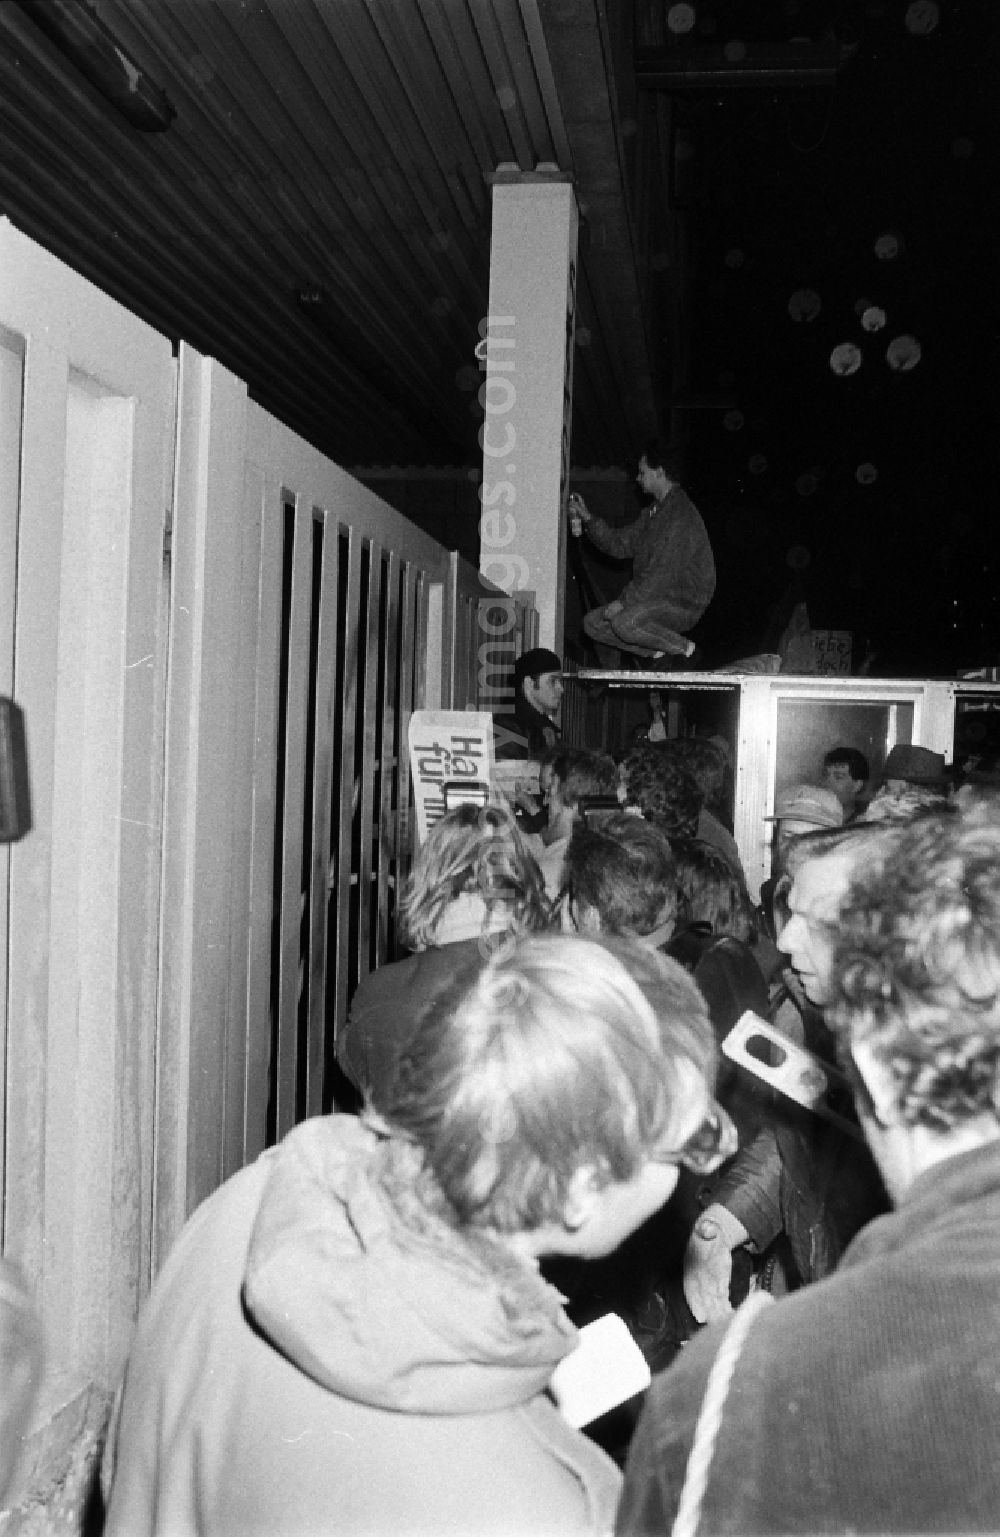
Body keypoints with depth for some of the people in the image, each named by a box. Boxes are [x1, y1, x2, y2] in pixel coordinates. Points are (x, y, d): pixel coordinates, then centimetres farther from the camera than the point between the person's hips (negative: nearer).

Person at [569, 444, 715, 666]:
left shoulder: (681, 515, -18)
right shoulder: (653, 512, 15)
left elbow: (663, 573, -24)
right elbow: (619, 543, 16)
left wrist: (623, 601, -21)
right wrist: (587, 518, 6)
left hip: (684, 602, -10)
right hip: (656, 597, 10)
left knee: (624, 623, -33)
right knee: (593, 623, 1)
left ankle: (684, 648, -12)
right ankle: (658, 653, 3)